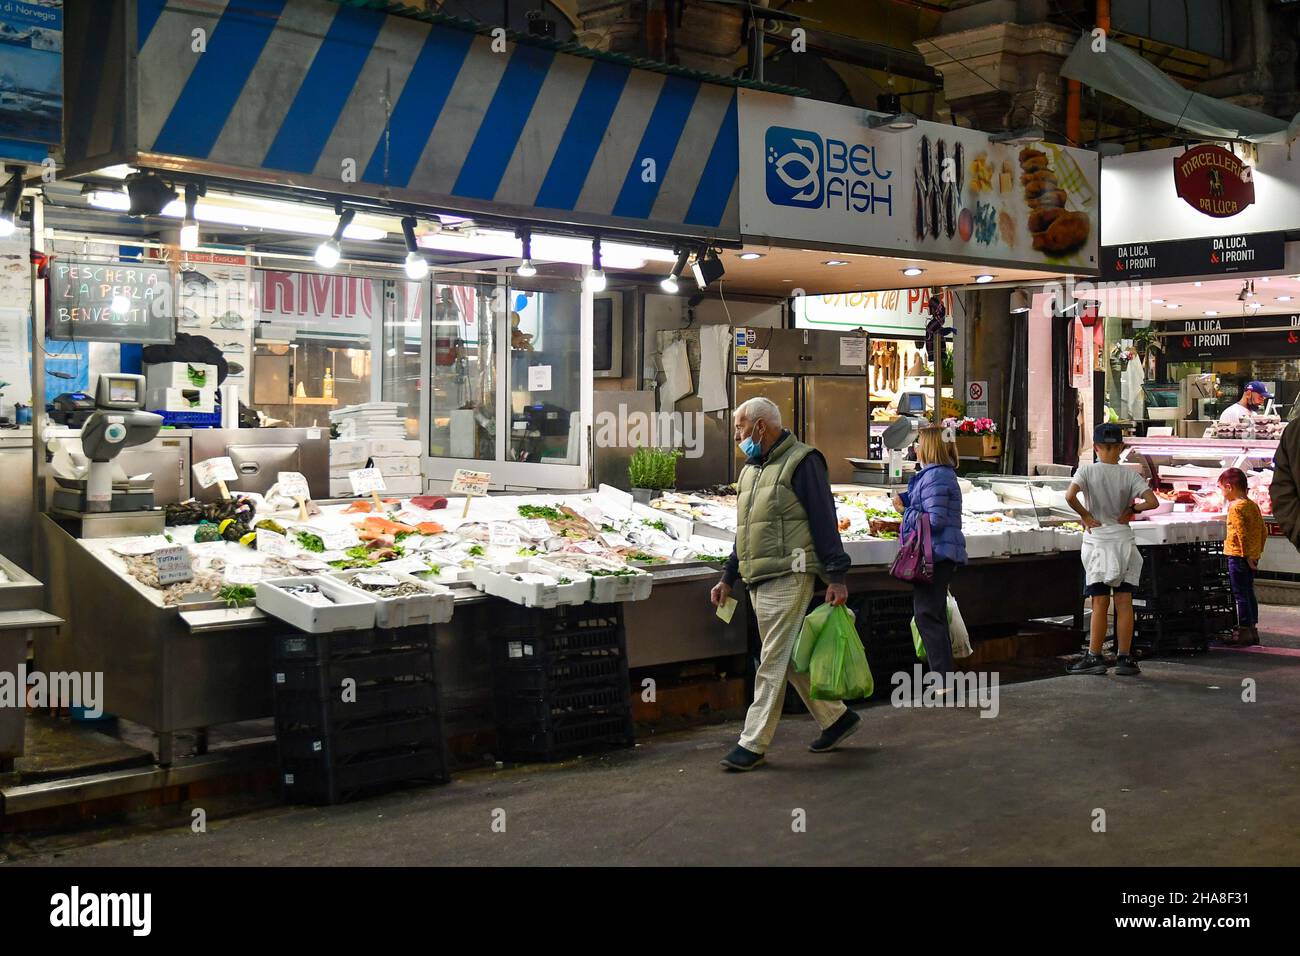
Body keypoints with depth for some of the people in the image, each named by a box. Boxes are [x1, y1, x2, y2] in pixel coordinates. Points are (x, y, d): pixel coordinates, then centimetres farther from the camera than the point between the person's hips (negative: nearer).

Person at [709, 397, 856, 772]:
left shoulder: (801, 461, -7)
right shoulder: (751, 469, 20)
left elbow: (824, 520, -11)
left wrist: (836, 575, -15)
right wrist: (727, 578, 22)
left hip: (788, 577, -9)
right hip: (758, 581, 9)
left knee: (774, 660, -7)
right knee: (789, 659, 12)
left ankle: (754, 743, -4)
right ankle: (836, 717, 26)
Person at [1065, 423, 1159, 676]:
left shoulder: (1087, 471, -5)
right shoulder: (1129, 474, -1)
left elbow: (1070, 496, -22)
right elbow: (1152, 502, -11)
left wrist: (1085, 515, -8)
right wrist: (1131, 510, 5)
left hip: (1097, 541, -1)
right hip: (1124, 541, 1)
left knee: (1100, 603, 2)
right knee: (1124, 602, 4)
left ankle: (1095, 657, 4)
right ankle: (1124, 658, 6)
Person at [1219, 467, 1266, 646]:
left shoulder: (1235, 507, -16)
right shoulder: (1253, 505, 11)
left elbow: (1242, 534, -22)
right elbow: (1263, 532, 14)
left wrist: (1247, 555, -19)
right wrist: (1257, 552, 16)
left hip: (1238, 556, -9)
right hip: (1253, 556, 9)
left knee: (1240, 594, -3)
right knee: (1249, 593, 15)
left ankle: (1244, 630, 0)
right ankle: (1252, 629, 20)